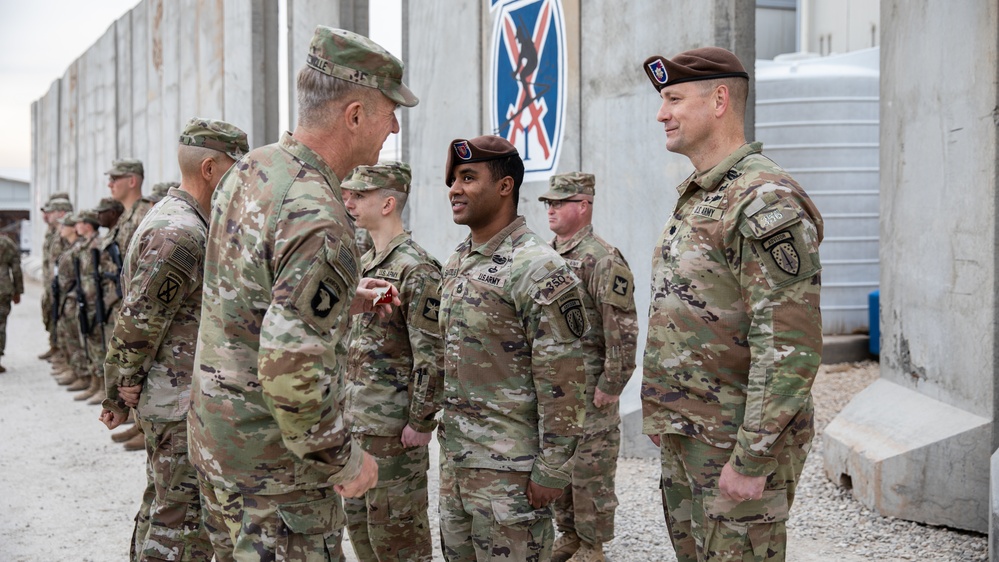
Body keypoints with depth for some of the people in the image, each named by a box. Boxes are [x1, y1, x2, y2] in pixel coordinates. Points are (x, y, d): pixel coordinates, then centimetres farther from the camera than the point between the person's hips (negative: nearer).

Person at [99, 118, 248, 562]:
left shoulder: (178, 221, 14)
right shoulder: (179, 235, -21)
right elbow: (137, 323, -20)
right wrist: (121, 395, -10)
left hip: (168, 400, 11)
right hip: (183, 406, -11)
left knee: (165, 508, 19)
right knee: (187, 524, -4)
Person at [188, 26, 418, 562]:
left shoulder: (248, 170, 2)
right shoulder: (318, 220, -27)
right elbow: (291, 372, -30)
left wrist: (344, 299, 11)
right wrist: (343, 459, -17)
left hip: (214, 432, 9)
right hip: (273, 457, -9)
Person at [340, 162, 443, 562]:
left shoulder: (416, 269, -16)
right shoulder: (364, 263, 13)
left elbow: (432, 353, -19)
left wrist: (421, 422, -18)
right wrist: (346, 402, 19)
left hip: (394, 427, -9)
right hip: (356, 420, 9)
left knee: (396, 528, 0)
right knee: (358, 519, 16)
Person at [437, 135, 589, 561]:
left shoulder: (539, 270, -15)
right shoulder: (456, 264, 12)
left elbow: (563, 382, -17)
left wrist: (552, 470, -18)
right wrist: (446, 438, 18)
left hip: (509, 468, -8)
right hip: (454, 459, 8)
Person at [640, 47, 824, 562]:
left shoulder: (765, 201, -18)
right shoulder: (694, 198, 13)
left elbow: (791, 346, -23)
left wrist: (751, 460, -23)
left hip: (738, 443, -9)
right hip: (686, 440, 9)